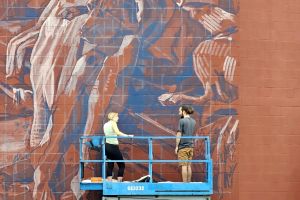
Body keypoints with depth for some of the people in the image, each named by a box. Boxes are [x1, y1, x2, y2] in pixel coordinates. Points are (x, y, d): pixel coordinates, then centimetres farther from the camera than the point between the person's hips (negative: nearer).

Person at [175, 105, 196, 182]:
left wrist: (176, 146, -8)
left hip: (183, 146, -7)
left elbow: (179, 135, -11)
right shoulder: (193, 121, 11)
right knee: (189, 166, 8)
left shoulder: (182, 121, -10)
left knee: (184, 166, -5)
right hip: (190, 146, 7)